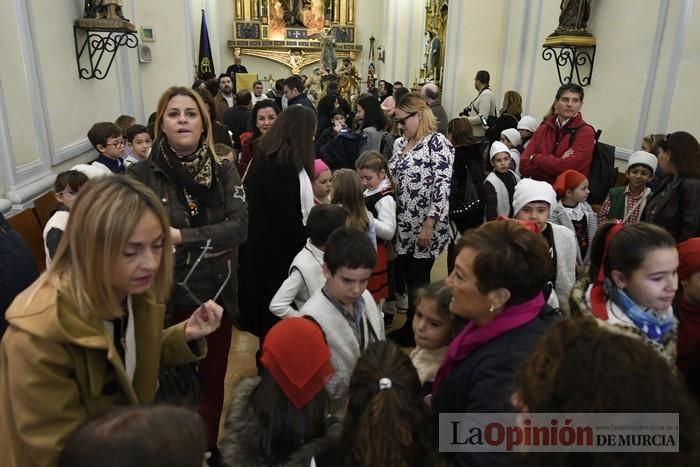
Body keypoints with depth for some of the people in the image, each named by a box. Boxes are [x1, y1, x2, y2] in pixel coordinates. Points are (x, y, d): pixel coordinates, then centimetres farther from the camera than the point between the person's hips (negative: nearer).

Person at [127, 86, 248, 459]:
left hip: (217, 294, 3)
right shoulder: (142, 175, -9)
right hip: (169, 298, -2)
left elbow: (239, 227, -12)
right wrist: (208, 243, -16)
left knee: (213, 380, 18)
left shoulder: (224, 171, -2)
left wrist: (182, 237, -20)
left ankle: (209, 449, 43)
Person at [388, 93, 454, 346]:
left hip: (424, 230, -7)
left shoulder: (437, 143, -11)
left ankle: (417, 333, 20)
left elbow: (442, 188, -18)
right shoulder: (400, 143, 13)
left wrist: (428, 226, -21)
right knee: (407, 282, 12)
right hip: (402, 227, 7)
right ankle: (410, 328, 28)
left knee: (419, 284, 3)